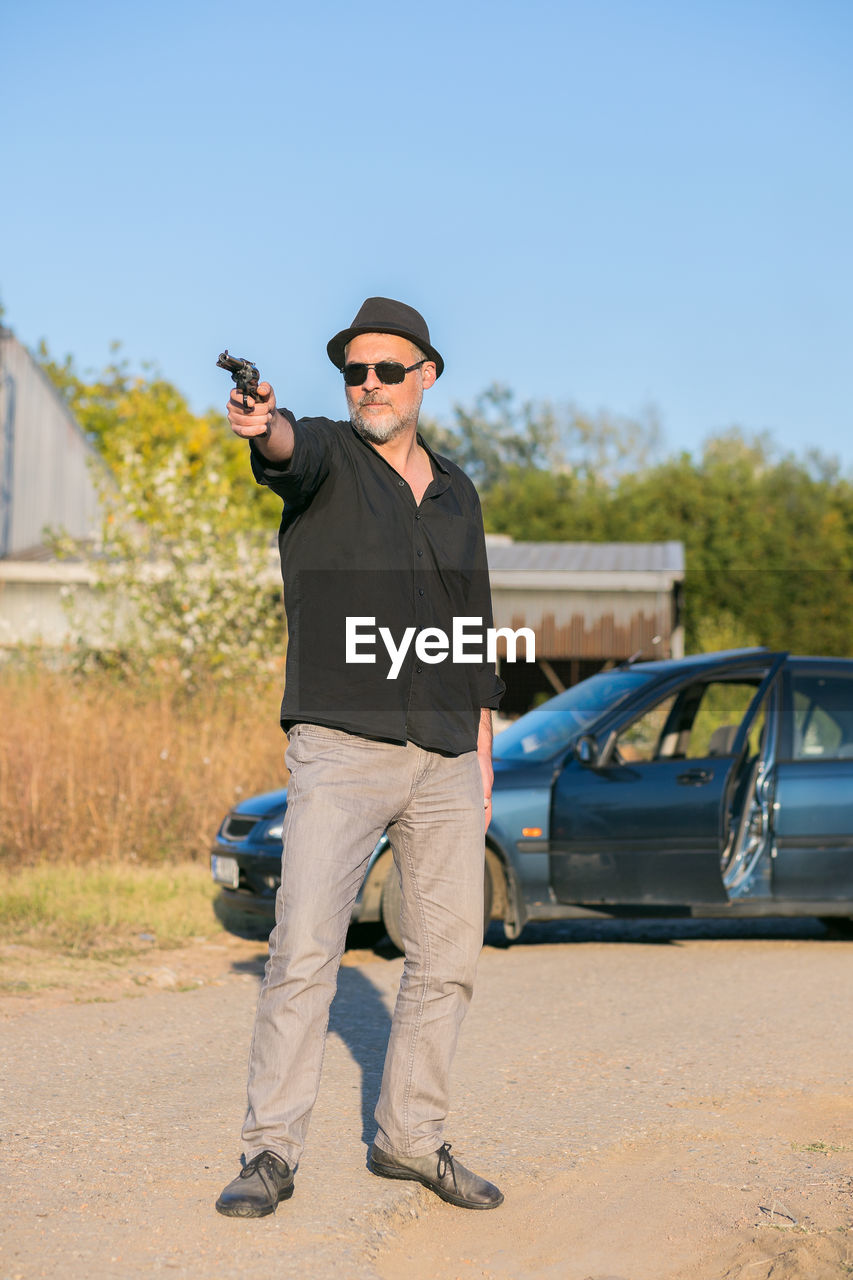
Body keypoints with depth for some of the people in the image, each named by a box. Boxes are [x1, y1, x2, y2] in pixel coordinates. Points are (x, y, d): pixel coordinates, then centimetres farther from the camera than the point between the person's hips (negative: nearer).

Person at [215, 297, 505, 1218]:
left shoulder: (456, 492, 15)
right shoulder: (326, 457, 1)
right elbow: (291, 453, -26)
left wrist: (482, 760, 14)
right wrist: (261, 427, -51)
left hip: (444, 762, 5)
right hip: (340, 751, -5)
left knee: (448, 958, 6)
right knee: (304, 950, -13)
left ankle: (409, 1138, 20)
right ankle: (271, 1152, -4)